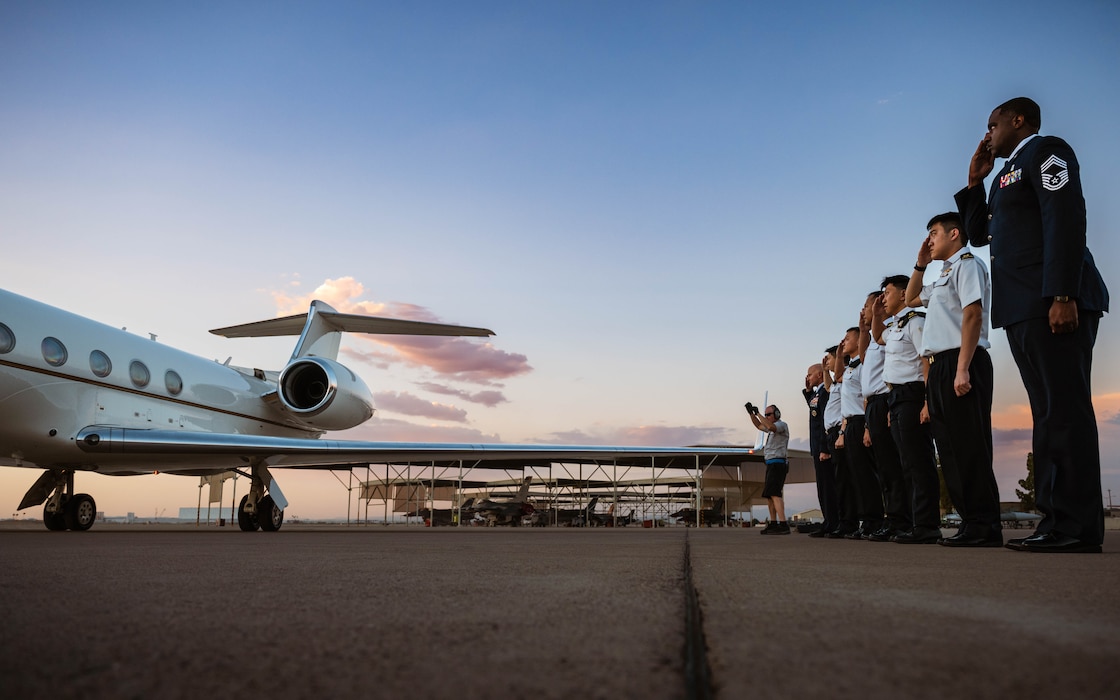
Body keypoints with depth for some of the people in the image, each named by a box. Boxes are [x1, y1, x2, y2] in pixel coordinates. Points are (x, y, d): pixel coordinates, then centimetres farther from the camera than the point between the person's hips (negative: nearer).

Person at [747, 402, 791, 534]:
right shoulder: (773, 427, 22)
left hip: (778, 463, -10)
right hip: (771, 464, 10)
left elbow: (770, 426, -27)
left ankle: (783, 524, -29)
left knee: (774, 493, -21)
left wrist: (757, 413, -21)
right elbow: (759, 425, 34)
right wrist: (751, 413, 21)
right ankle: (773, 523, 15)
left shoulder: (782, 425, -6)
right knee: (768, 495, 11)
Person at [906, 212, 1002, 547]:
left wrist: (962, 369, -23)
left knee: (969, 444, -11)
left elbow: (972, 315, -15)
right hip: (939, 368, 10)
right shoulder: (944, 275, 24)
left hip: (959, 363, -10)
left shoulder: (967, 264, -3)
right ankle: (971, 521, 11)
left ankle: (984, 526, -8)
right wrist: (920, 264, 25)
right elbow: (910, 299, 39)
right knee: (950, 448, 7)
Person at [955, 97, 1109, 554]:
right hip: (1021, 309, 9)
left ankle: (1079, 527, -9)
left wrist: (1063, 295, -22)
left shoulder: (1044, 151, 1)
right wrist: (974, 180, 22)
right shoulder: (1007, 175, 27)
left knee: (1065, 411, -10)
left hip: (1054, 303, -9)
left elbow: (1066, 220, -13)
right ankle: (1055, 520, 6)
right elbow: (977, 233, 30)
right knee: (1048, 414, 5)